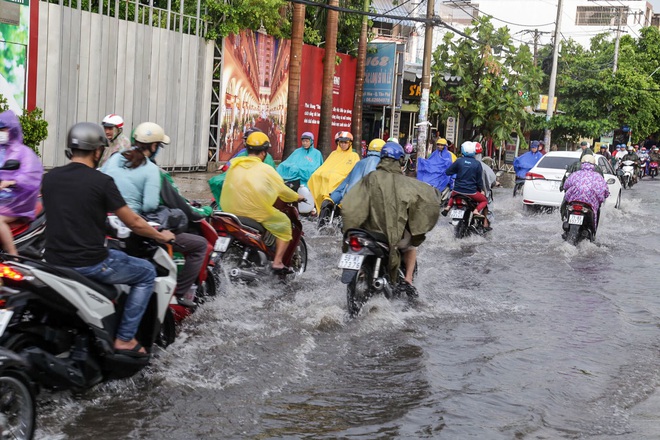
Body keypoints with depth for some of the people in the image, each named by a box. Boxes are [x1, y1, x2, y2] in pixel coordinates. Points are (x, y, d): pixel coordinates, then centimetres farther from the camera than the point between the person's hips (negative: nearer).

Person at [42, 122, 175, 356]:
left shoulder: (50, 177, 4)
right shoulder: (102, 181, -13)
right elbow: (134, 223, -7)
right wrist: (161, 236, 13)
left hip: (54, 261, 7)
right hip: (89, 264, -7)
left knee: (117, 256, 33)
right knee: (147, 273, 15)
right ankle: (124, 339, 10)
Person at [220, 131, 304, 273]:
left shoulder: (234, 165, 5)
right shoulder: (265, 169, -8)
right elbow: (282, 190, -1)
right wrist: (297, 197, 19)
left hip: (231, 211, 6)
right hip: (256, 214, -6)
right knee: (284, 223, 13)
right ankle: (277, 263, 4)